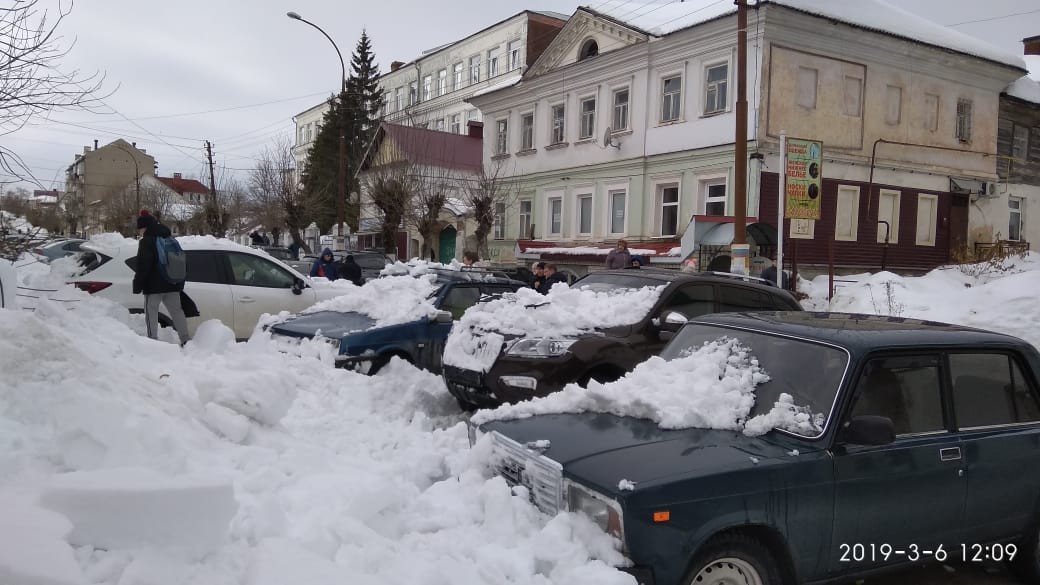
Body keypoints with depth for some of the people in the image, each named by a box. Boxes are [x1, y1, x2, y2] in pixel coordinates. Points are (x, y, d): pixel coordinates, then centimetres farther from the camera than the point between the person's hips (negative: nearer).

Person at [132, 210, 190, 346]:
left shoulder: (146, 241, -8)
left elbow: (143, 266, -15)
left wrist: (137, 285, -10)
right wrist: (180, 284, 23)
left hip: (154, 285, -7)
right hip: (172, 285, 7)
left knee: (151, 314, 0)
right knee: (176, 311, 8)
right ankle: (185, 340, 5)